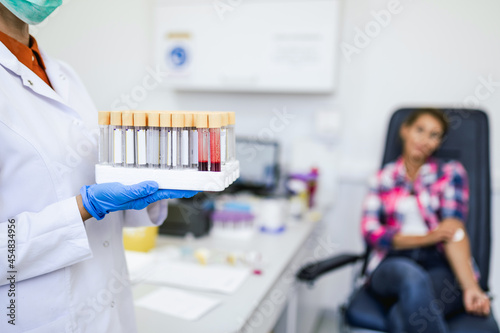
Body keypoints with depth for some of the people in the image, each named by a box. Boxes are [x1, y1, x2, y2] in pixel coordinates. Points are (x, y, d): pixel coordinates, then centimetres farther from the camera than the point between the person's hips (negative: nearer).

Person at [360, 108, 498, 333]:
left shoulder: (450, 173, 10)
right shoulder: (384, 177, 13)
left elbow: (454, 231, -4)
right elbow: (370, 231, 2)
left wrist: (471, 287, -19)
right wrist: (425, 238, -11)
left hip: (441, 265, -1)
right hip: (393, 264, 1)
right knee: (412, 278, -37)